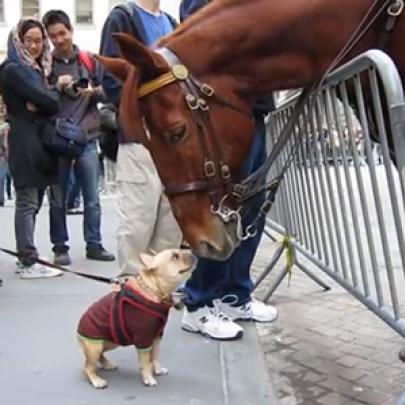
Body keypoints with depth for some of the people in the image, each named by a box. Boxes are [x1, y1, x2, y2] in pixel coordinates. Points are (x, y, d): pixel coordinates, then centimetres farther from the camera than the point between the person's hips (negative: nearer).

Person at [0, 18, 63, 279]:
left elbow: (55, 104, 12)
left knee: (34, 203, 9)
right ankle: (29, 263, -7)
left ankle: (26, 258, 16)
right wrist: (53, 94, 4)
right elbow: (45, 99, -16)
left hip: (40, 140, 8)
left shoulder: (38, 69, 19)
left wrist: (39, 104, -7)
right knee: (28, 202, -9)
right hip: (25, 142, -8)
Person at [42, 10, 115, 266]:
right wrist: (56, 87, -12)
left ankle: (94, 245, 16)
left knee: (92, 198, 6)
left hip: (87, 139, 1)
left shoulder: (90, 61, 6)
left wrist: (93, 91, -12)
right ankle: (60, 247, 15)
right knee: (58, 199, 5)